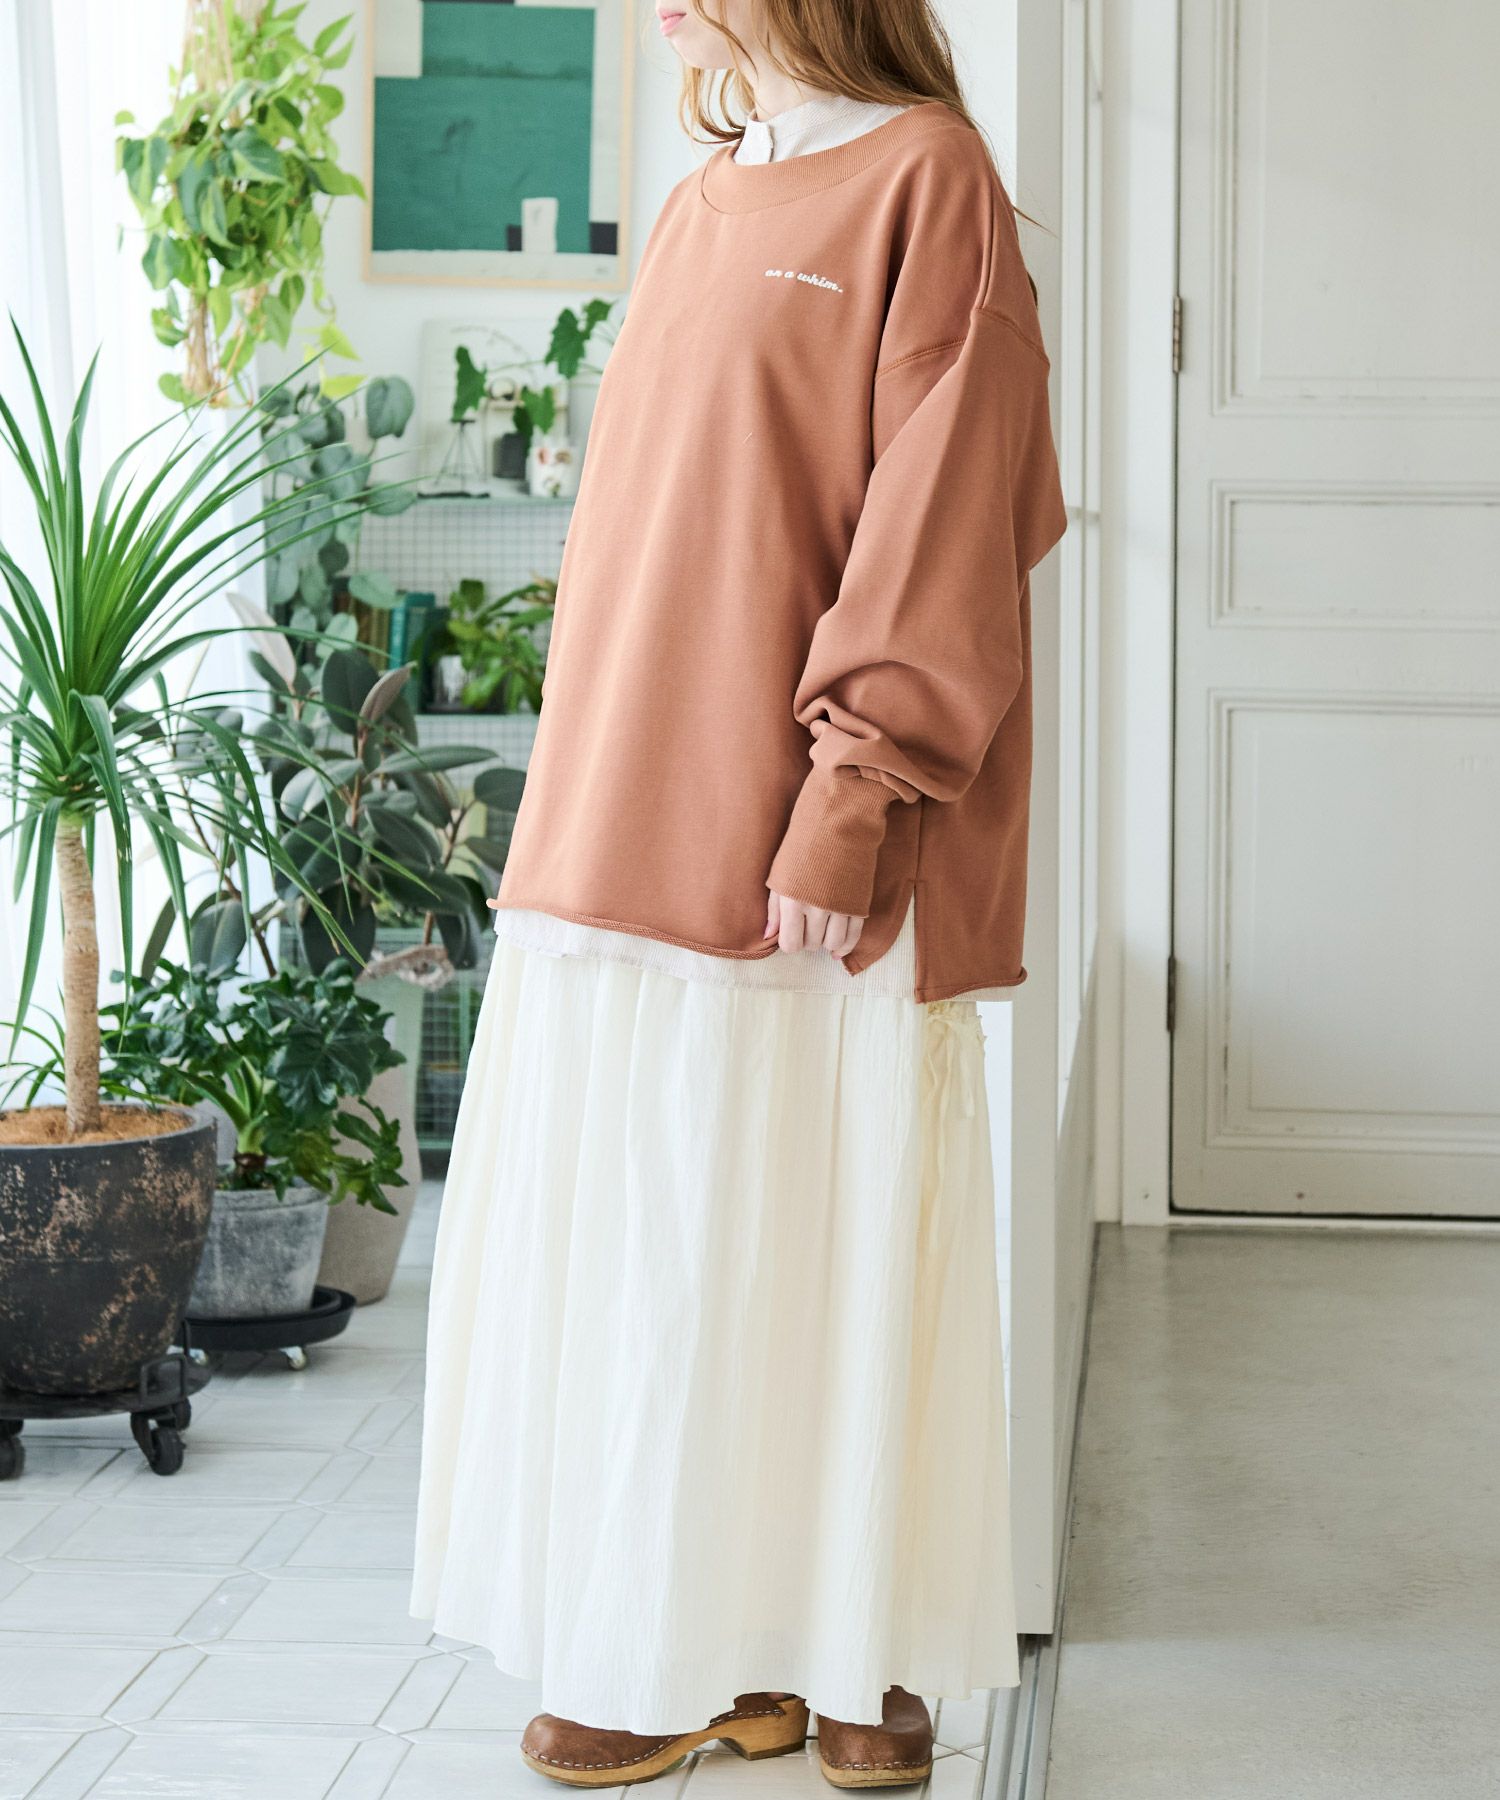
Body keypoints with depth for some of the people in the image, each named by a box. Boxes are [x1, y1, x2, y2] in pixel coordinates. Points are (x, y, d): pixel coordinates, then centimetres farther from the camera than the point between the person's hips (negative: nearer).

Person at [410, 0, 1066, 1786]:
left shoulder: (924, 178, -4)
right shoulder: (702, 205, 17)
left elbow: (938, 521, -11)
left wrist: (849, 808, -18)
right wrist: (586, 808, 15)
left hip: (799, 855, -7)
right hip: (639, 830, 7)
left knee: (824, 1239, 1)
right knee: (651, 1237, 7)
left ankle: (860, 1650, 15)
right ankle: (695, 1654, 18)